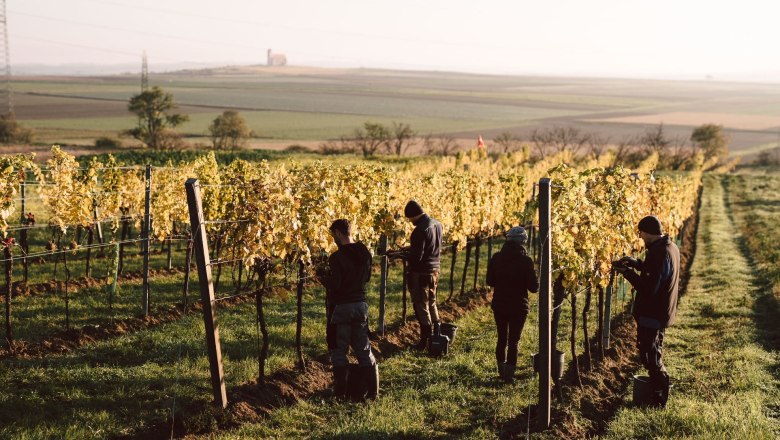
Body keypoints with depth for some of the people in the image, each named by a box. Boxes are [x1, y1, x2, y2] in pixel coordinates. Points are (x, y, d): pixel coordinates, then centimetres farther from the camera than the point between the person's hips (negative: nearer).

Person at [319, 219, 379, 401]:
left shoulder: (336, 257, -19)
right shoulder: (365, 252, 2)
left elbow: (334, 285, -19)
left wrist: (323, 277, 0)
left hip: (341, 307, -6)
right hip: (361, 304, 6)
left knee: (339, 351, 7)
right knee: (363, 350, 13)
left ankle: (341, 392, 11)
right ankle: (372, 390, 14)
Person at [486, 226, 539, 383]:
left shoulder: (496, 258, -3)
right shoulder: (525, 261, -15)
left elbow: (490, 282, 6)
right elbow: (534, 287, -12)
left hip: (499, 305, 4)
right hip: (518, 307, -3)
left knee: (502, 339, 17)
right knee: (513, 341, 6)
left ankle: (502, 372, 24)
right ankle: (509, 375, 6)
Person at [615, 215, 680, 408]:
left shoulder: (659, 253, -27)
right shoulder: (670, 247, 4)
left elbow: (649, 288, -28)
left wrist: (627, 272, -19)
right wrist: (638, 263, 8)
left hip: (652, 315, -10)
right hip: (661, 312, 10)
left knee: (650, 356, 1)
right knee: (654, 355, 21)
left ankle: (659, 400, 9)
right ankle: (660, 390, 32)